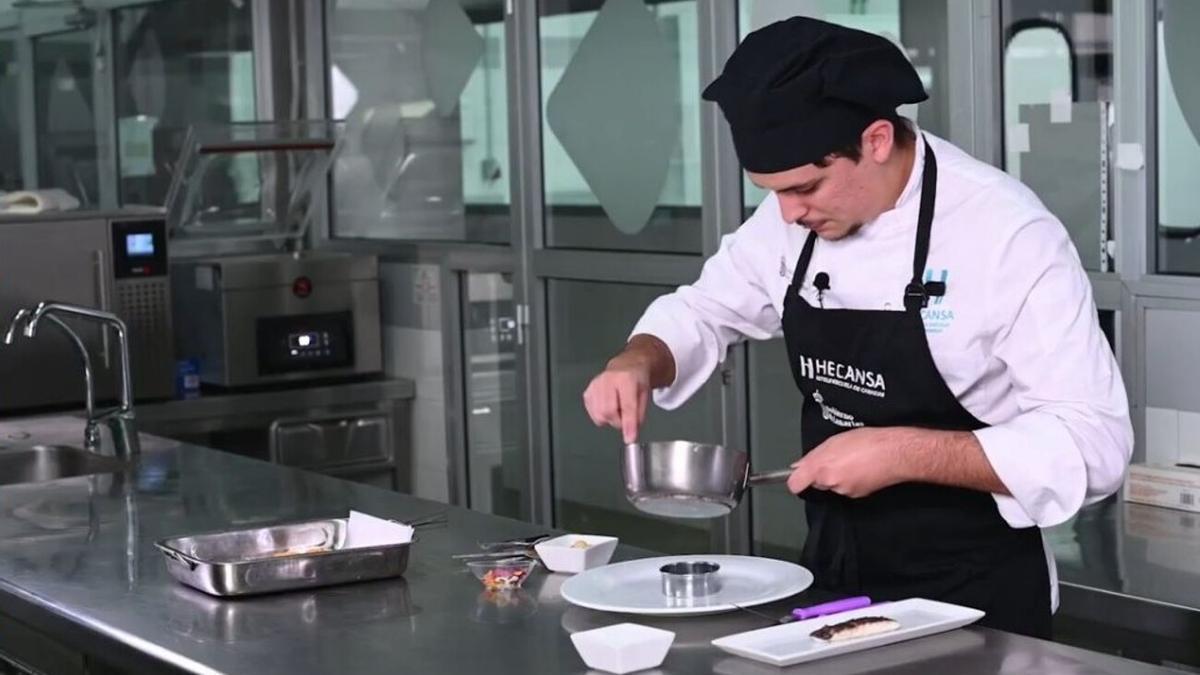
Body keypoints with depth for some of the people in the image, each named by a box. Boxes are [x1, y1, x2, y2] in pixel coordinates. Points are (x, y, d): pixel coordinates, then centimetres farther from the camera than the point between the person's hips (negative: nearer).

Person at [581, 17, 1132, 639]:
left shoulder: (1006, 234, -22)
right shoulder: (795, 219, -3)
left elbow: (1094, 444, -23)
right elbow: (702, 313, 12)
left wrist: (904, 453, -30)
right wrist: (638, 364, -9)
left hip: (972, 595, -6)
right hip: (832, 576, 6)